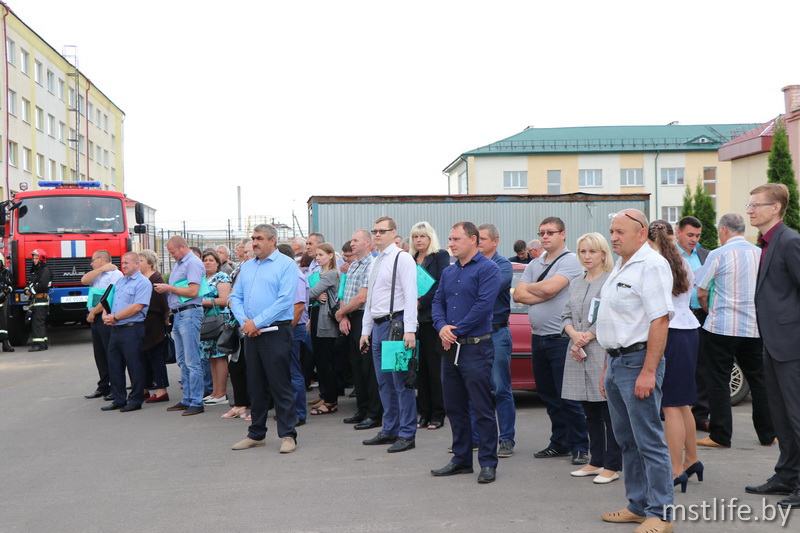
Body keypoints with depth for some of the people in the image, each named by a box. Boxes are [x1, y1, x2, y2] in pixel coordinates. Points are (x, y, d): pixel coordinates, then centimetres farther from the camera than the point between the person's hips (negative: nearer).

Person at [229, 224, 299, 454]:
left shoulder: (286, 264, -5)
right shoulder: (247, 267, 16)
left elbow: (285, 300, -15)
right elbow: (235, 298, 13)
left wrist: (257, 322, -16)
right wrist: (244, 322, -6)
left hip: (275, 332, -6)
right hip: (251, 334, 6)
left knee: (280, 384, -3)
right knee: (256, 385, 12)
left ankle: (288, 435, 4)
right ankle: (256, 434, 22)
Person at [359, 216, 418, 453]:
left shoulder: (402, 258, -7)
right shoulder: (376, 262, 18)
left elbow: (410, 295, -15)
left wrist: (409, 329, -22)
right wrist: (365, 331, 19)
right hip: (377, 326, 9)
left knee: (401, 382, -5)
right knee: (384, 382, 13)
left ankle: (407, 435, 1)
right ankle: (390, 430, 23)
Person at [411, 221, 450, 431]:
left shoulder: (440, 256, 0)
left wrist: (422, 302, -14)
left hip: (432, 318, -5)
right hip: (415, 319, 5)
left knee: (435, 368, -2)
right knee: (420, 368, 6)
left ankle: (437, 414, 5)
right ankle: (424, 413, 12)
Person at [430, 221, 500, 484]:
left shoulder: (487, 268, -8)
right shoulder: (449, 272, 16)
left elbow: (484, 304, -17)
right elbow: (438, 302, 14)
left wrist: (457, 331, -14)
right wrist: (442, 327, -7)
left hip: (476, 346, -8)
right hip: (450, 348, 8)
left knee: (482, 408, -3)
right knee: (454, 408, 13)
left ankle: (488, 463, 5)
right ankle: (461, 459, 23)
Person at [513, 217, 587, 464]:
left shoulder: (570, 260, -6)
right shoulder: (534, 264, 15)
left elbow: (549, 287, -20)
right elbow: (518, 295, 4)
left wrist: (530, 288, -1)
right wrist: (544, 295, -9)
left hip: (561, 338, -7)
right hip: (538, 338, 7)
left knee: (567, 396, -4)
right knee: (548, 395, 13)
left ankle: (579, 447, 7)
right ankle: (559, 443, 23)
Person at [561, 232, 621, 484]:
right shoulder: (575, 283, 17)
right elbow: (566, 315, 14)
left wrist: (585, 338, -11)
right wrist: (574, 335, -6)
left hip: (603, 353, -7)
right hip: (579, 355, 7)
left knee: (609, 413, -2)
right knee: (590, 413, 13)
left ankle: (612, 466, 5)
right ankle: (596, 462, 23)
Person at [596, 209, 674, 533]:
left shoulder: (651, 265, -12)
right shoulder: (620, 268, 17)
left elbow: (660, 320, -20)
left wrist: (648, 372, -24)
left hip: (638, 361, -10)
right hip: (616, 361, 10)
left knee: (649, 441, -4)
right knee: (627, 440, 15)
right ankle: (638, 506, 25)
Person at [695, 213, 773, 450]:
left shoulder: (718, 255, -10)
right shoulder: (761, 254, 4)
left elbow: (701, 292, -6)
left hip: (722, 327, -5)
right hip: (754, 328, 5)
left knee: (719, 382, 3)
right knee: (758, 380, 14)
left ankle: (720, 436, 5)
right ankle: (767, 433, 21)